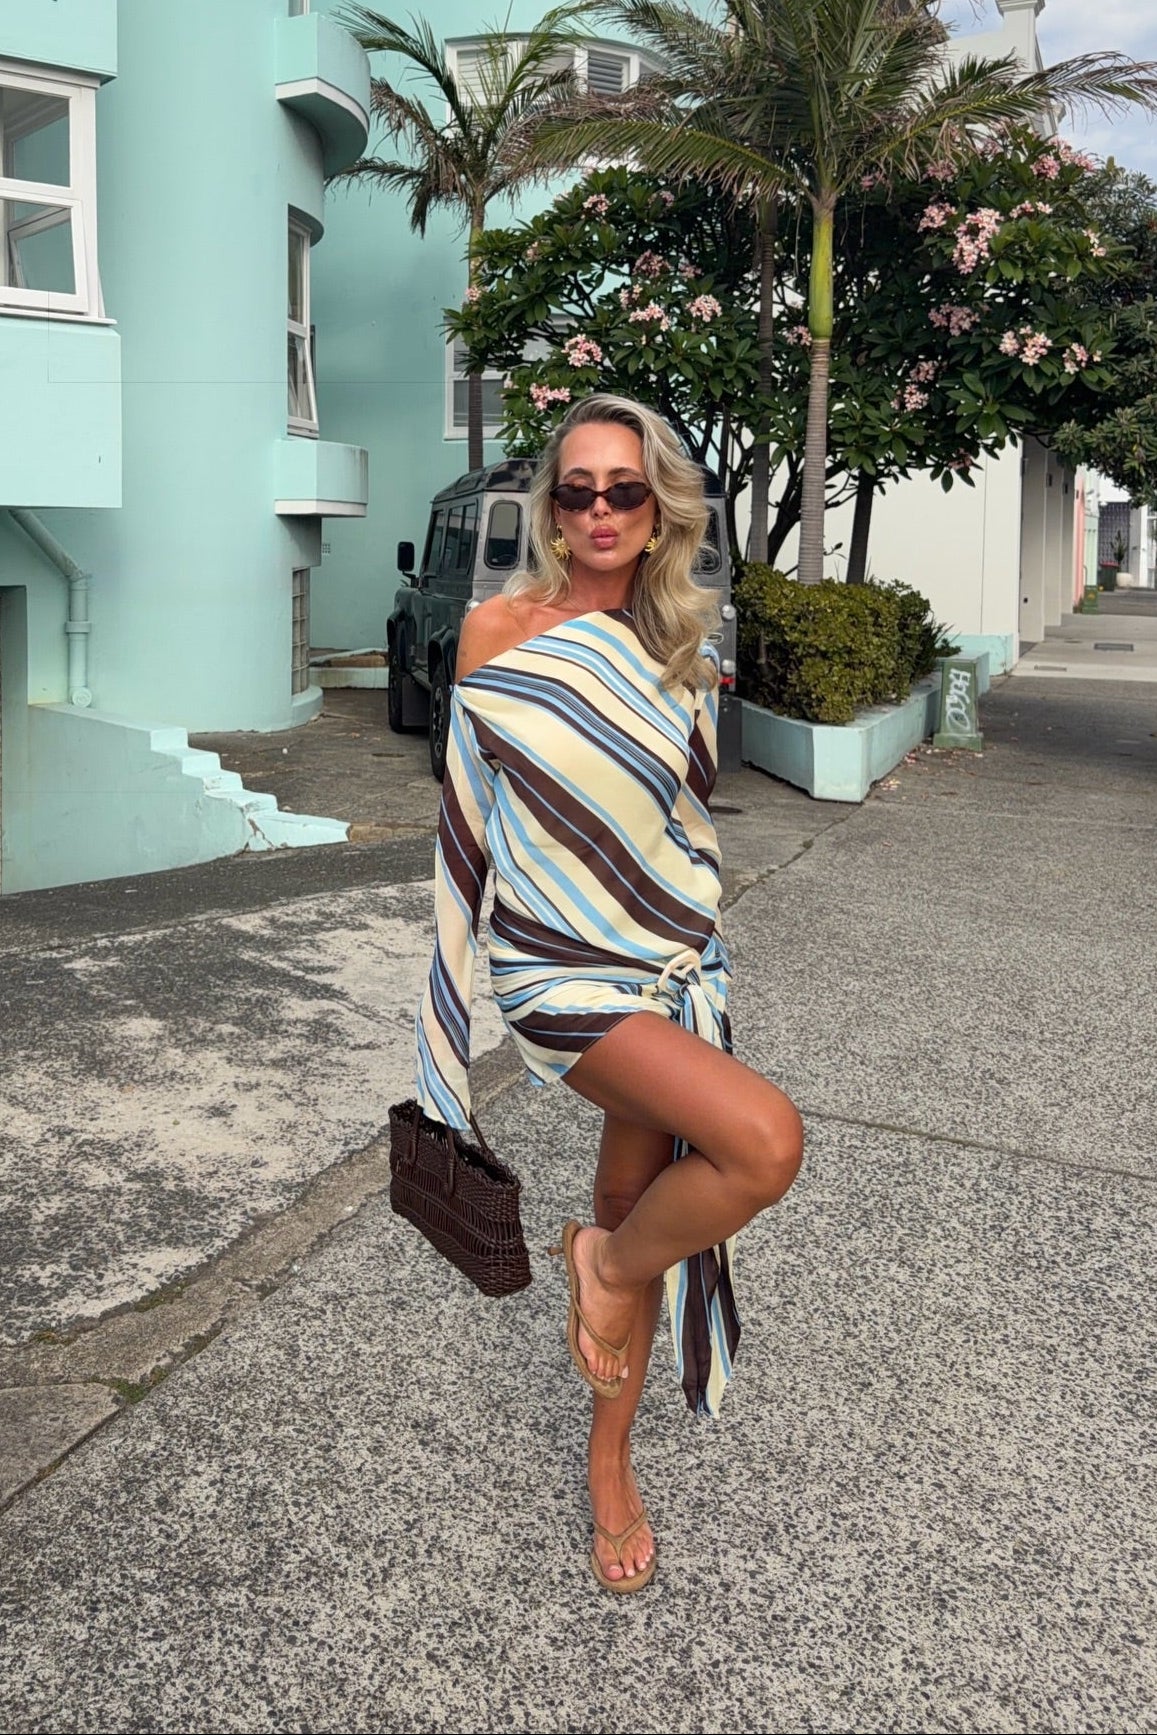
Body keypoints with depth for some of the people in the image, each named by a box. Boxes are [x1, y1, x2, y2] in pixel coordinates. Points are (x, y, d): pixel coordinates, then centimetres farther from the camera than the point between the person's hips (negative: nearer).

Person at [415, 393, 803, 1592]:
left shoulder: (679, 645, 6)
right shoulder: (497, 629, -6)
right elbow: (461, 803, 1)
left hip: (670, 960, 5)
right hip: (558, 964, -5)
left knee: (637, 1206, 12)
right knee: (764, 1141, -25)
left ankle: (609, 1458, 34)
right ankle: (607, 1264, 5)